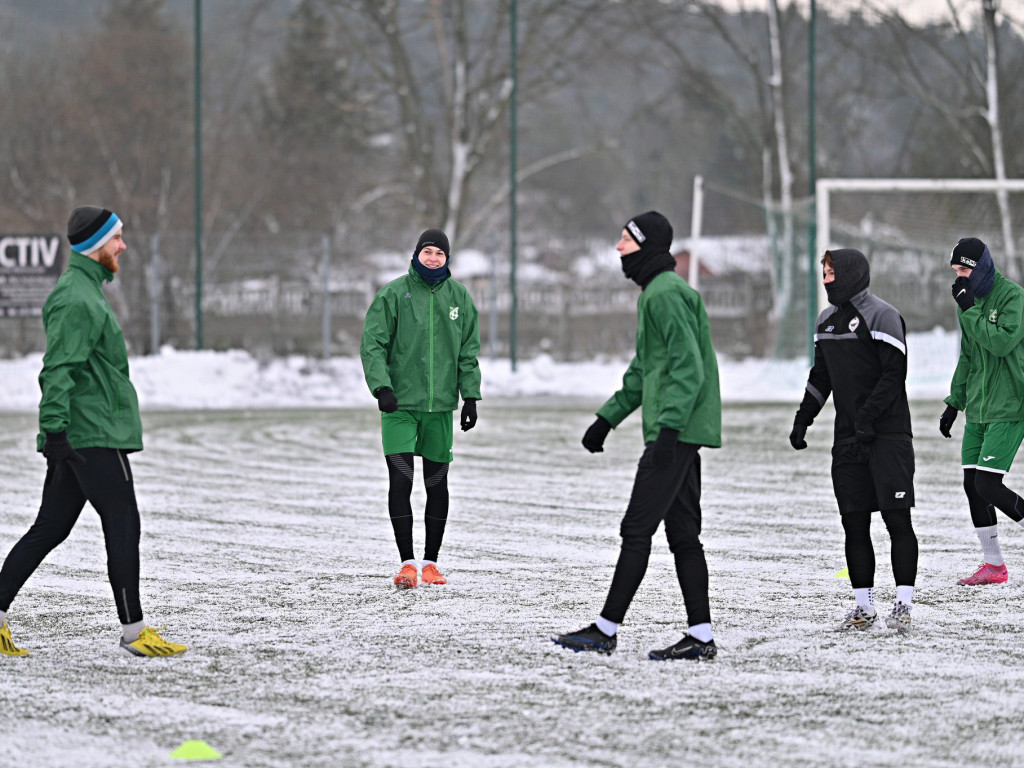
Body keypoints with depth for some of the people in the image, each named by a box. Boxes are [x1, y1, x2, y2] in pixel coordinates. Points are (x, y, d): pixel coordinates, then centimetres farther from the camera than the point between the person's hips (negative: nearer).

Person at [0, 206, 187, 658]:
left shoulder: (85, 291, 19)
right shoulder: (77, 300, -14)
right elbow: (58, 370, -22)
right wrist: (54, 427, -29)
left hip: (73, 437, 10)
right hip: (94, 435, -10)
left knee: (50, 529, 10)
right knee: (123, 527, -5)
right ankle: (133, 632, -1)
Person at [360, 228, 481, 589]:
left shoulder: (459, 297, 8)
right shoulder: (392, 295, -2)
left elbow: (469, 352, 11)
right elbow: (372, 344, -6)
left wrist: (470, 396, 4)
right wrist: (381, 386, -18)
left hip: (441, 404, 3)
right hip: (400, 404, -3)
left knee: (437, 483, 7)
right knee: (400, 481, -10)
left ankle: (431, 561, 16)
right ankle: (407, 562, -5)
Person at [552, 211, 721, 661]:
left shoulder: (667, 295, -13)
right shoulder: (655, 293, 20)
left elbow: (689, 367, -21)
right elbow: (643, 371, 28)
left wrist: (669, 425, -28)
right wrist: (608, 418, 25)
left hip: (677, 432, -11)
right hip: (682, 433, 11)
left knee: (637, 530, -8)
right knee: (683, 534, 8)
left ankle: (606, 630, -5)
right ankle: (700, 636, 8)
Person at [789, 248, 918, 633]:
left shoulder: (881, 316, -8)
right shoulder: (827, 320, 15)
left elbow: (894, 375, -14)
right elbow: (821, 377, 22)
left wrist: (867, 420, -20)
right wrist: (802, 420, 13)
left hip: (888, 435, -7)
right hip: (848, 439, 7)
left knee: (897, 518, -8)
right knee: (854, 524, 4)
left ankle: (903, 604, -5)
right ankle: (864, 607, 9)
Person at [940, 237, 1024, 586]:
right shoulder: (968, 300, 13)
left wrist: (970, 309, -21)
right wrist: (955, 402, 18)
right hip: (978, 408, 8)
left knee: (987, 485, -15)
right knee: (972, 485, 3)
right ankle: (993, 565, 11)